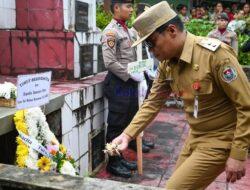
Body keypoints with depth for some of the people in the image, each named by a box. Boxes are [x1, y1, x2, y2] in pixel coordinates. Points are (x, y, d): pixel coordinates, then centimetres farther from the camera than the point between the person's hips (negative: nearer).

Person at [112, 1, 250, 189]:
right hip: (195, 136, 7)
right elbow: (153, 102, 5)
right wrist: (127, 134, -5)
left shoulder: (215, 54, -24)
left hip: (221, 140, -7)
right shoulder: (167, 63, -2)